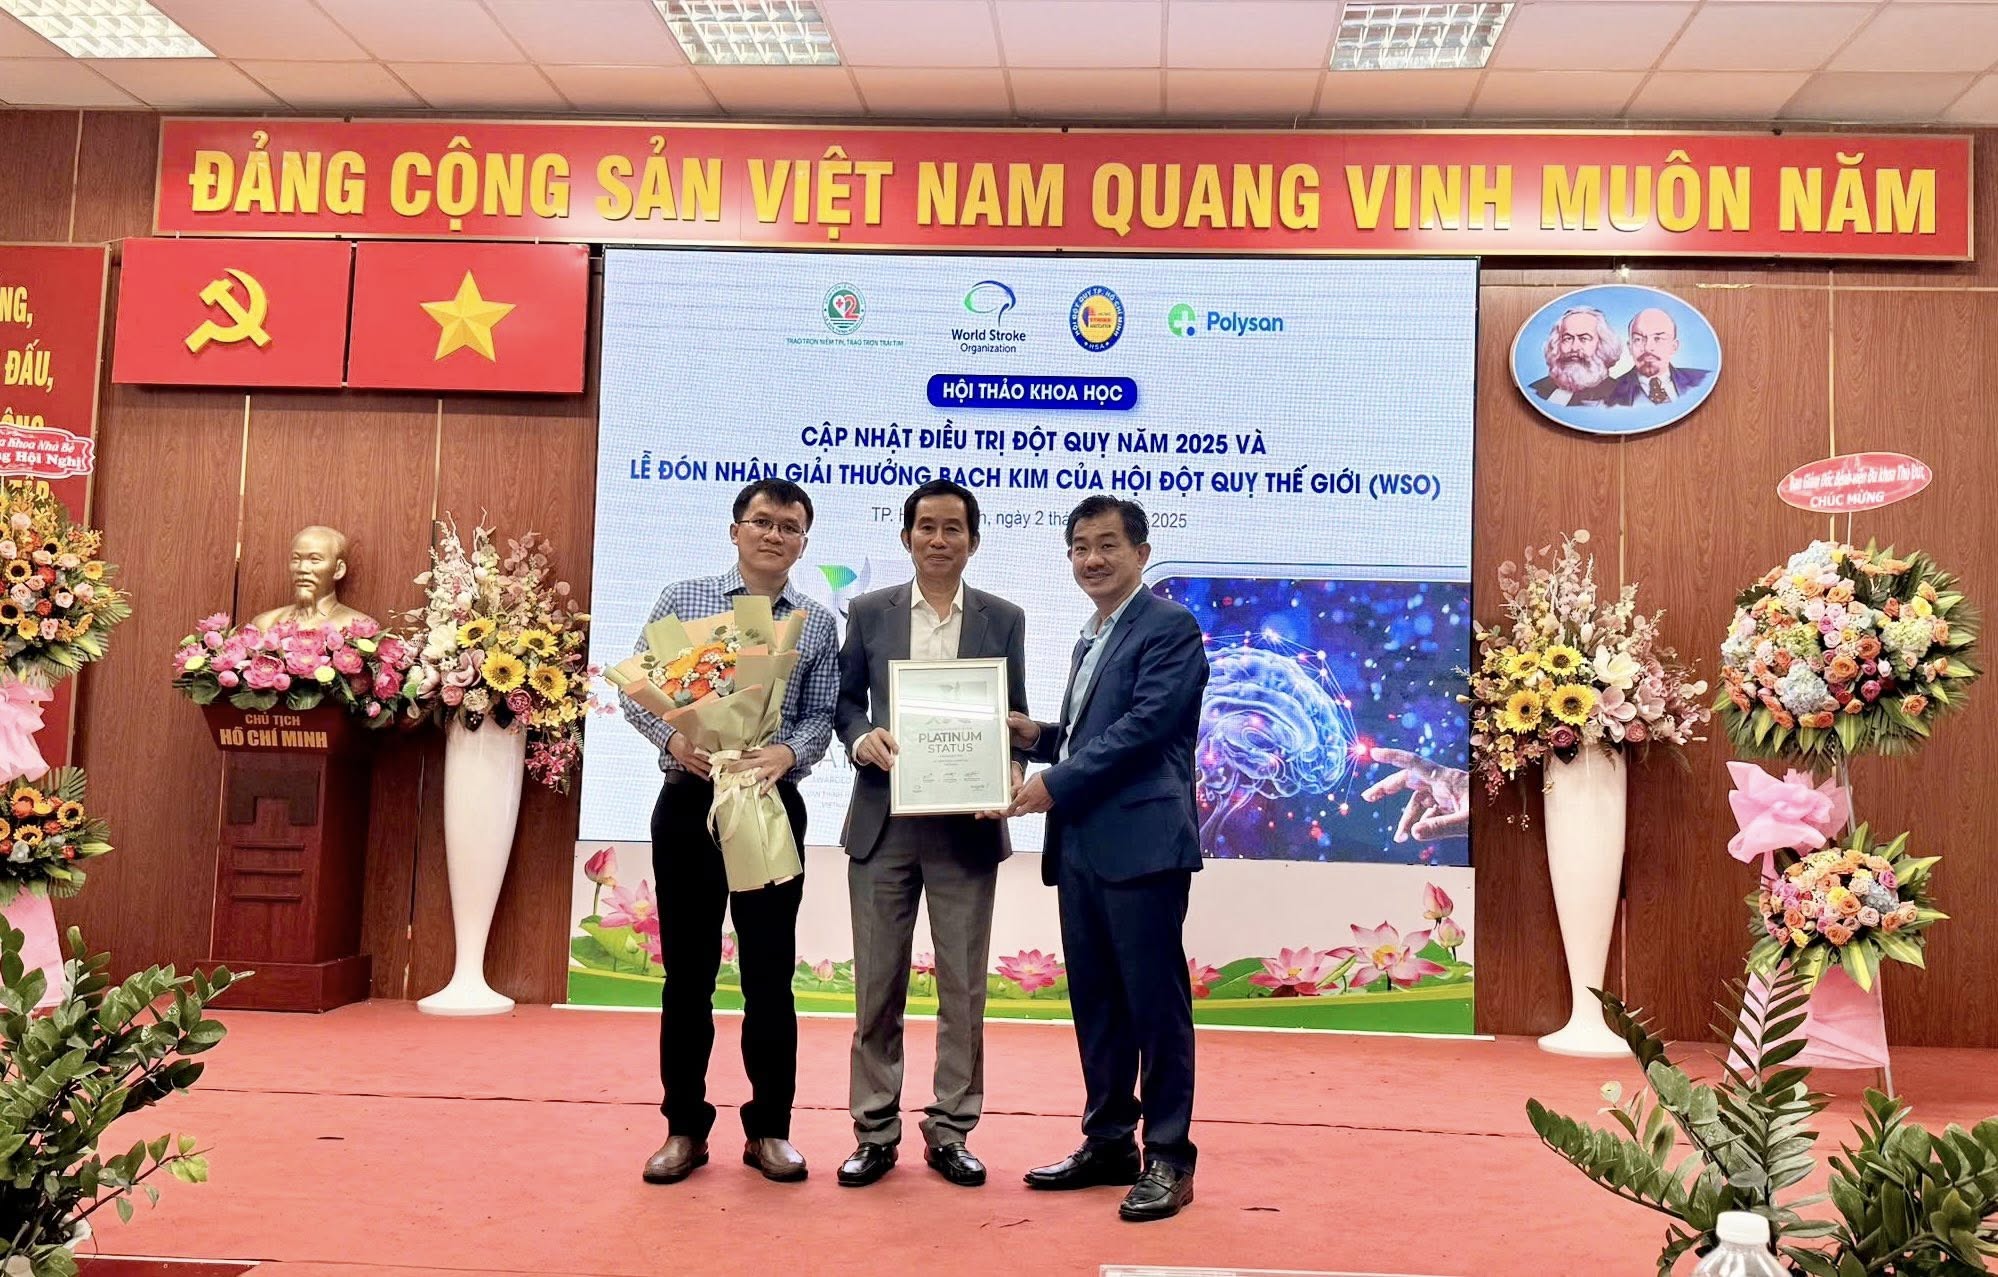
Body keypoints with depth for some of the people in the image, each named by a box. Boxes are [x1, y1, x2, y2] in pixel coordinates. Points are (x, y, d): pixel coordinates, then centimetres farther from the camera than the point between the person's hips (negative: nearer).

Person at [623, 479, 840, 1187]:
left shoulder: (819, 625, 6)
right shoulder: (682, 600, 4)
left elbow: (821, 716, 2)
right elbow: (636, 690, 3)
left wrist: (788, 753, -19)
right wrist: (674, 738, -16)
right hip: (688, 801, 0)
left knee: (770, 972, 5)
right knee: (688, 970, 7)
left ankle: (768, 1128, 18)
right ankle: (685, 1127, 19)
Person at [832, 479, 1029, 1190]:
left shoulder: (1003, 620, 6)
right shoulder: (869, 613, 7)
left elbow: (1015, 719, 7)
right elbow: (845, 700, 10)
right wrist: (862, 738, -12)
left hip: (966, 826, 0)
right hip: (882, 821, 0)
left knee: (963, 987, 6)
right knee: (876, 985, 7)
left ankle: (950, 1132, 18)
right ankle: (875, 1132, 19)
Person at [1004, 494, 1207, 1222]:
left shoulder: (1170, 626, -7)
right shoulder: (1090, 639, 21)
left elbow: (1142, 728, -17)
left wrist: (1054, 783, -17)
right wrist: (1038, 736, 6)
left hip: (1142, 844, -9)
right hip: (1081, 846, 9)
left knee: (1155, 1001, -1)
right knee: (1095, 1002, 14)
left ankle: (1167, 1158, 9)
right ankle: (1108, 1142, 25)